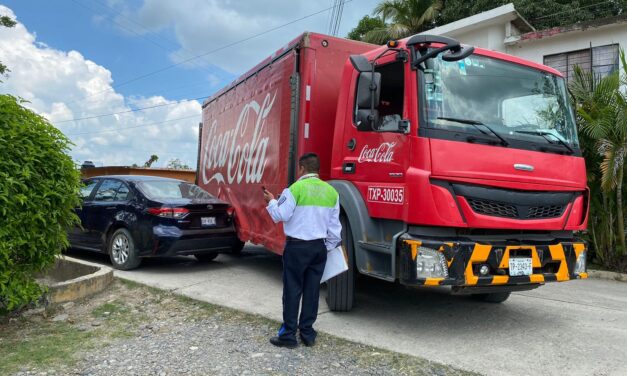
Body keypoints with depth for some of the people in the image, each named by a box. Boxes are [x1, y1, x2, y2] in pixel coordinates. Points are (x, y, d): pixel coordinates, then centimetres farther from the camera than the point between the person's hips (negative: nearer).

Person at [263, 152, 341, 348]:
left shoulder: (296, 188, -12)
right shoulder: (331, 191, 6)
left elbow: (281, 215, -11)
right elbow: (334, 226, 9)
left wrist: (271, 201, 7)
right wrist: (329, 247, 19)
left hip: (297, 246, -5)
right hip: (319, 247, 5)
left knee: (292, 291, 3)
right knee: (312, 291, 11)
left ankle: (288, 335, 9)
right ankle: (307, 334, 19)